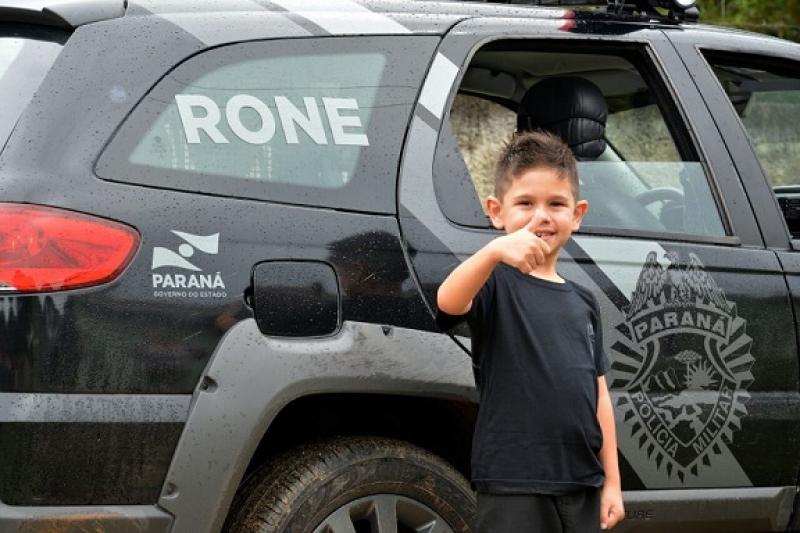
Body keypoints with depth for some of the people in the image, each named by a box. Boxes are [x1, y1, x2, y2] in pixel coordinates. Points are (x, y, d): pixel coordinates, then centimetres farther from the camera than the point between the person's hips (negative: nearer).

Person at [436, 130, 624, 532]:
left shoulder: (583, 303, 15)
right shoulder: (497, 283, -5)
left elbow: (599, 398, 16)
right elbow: (449, 302, -29)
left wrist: (611, 482, 12)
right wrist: (494, 251, -47)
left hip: (582, 485, 7)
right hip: (514, 488, -7)